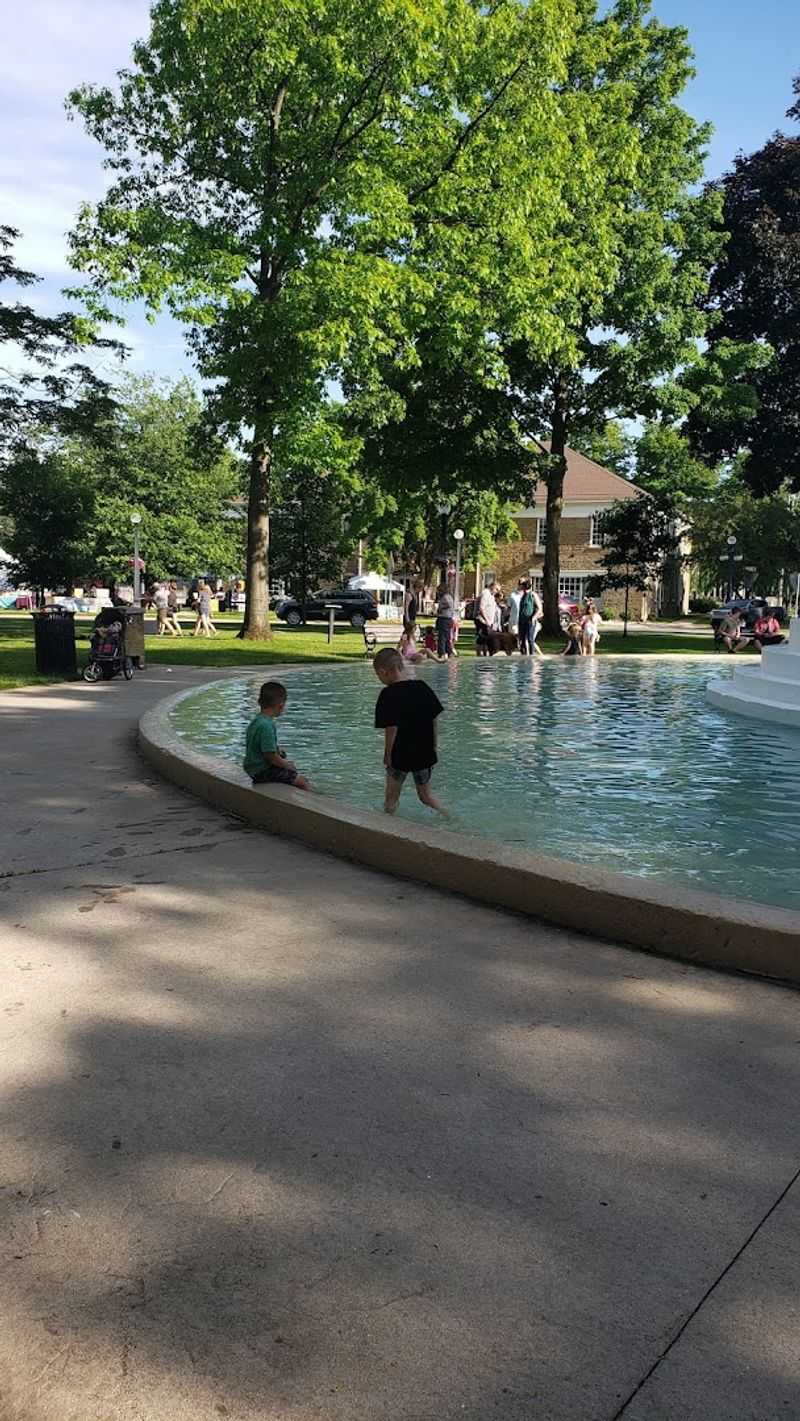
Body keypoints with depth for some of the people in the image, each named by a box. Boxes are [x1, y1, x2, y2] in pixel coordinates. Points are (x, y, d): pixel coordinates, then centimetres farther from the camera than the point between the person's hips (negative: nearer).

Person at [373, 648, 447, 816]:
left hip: (399, 756, -5)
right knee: (426, 796, 21)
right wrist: (433, 747, 14)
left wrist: (387, 754, -9)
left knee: (391, 799, 14)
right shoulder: (423, 687, 0)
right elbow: (434, 719, 5)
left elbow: (391, 727, -21)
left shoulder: (389, 694, -17)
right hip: (425, 754, 5)